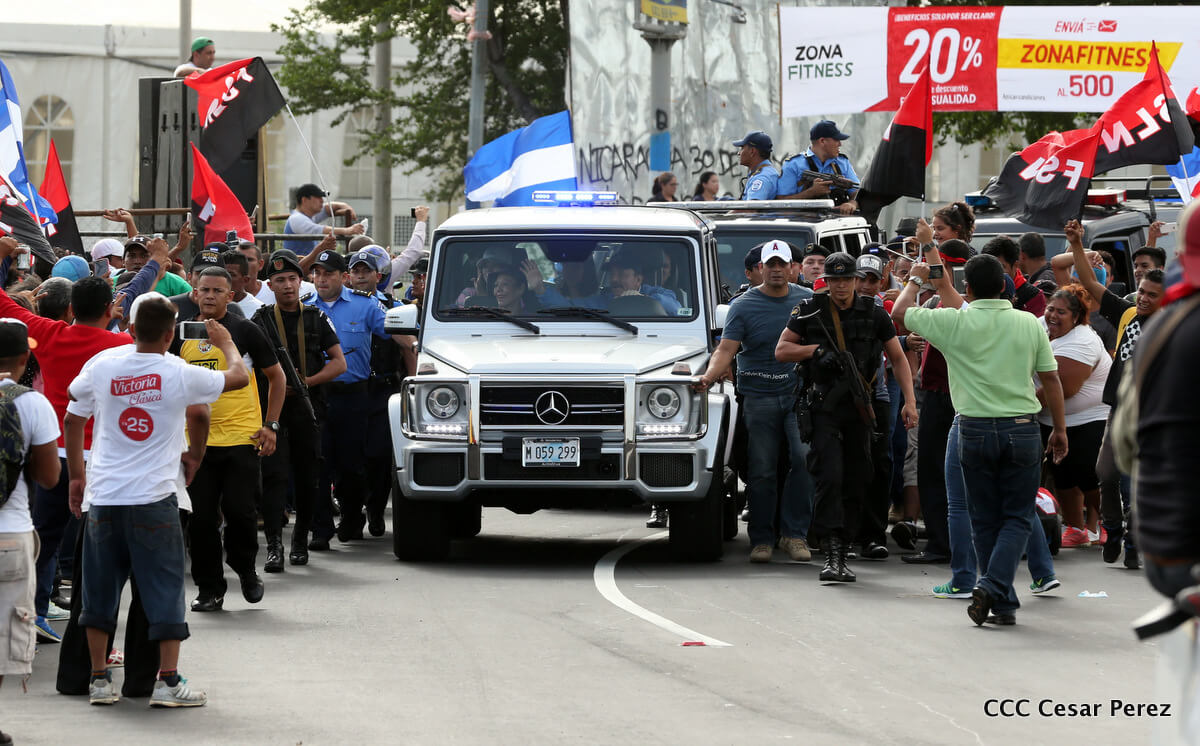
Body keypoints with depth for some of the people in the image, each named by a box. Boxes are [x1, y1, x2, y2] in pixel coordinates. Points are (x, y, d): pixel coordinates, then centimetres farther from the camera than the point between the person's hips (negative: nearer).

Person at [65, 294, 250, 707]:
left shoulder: (101, 365, -2)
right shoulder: (181, 375, -9)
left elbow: (72, 421, 9)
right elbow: (239, 377, 6)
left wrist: (76, 477, 22)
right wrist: (225, 343, 27)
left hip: (103, 498, 3)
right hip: (155, 499, -3)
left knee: (101, 589, 11)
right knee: (165, 588, 4)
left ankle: (99, 678, 13)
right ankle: (168, 681, 1)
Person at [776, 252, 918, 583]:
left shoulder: (873, 314, 5)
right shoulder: (809, 311, 2)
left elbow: (898, 358, 10)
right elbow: (781, 351, 5)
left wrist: (910, 401, 2)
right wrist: (816, 349, -11)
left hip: (858, 408, 3)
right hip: (823, 407, -3)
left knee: (854, 484, 5)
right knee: (829, 477, -16)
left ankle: (842, 553, 13)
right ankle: (832, 553, -19)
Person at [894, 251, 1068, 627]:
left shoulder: (954, 323, -6)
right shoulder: (1028, 323, -1)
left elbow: (900, 310, 8)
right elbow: (1050, 377, 4)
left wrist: (922, 273, 24)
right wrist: (1060, 429, 14)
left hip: (975, 430, 0)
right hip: (1022, 428, 0)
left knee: (986, 520, 9)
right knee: (1018, 517, 6)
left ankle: (1003, 604, 9)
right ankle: (993, 585, -15)